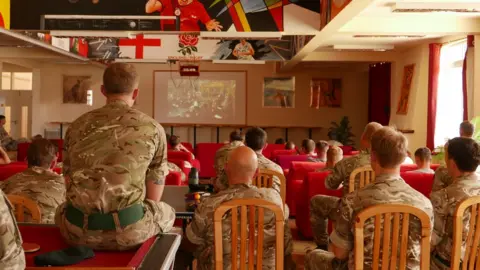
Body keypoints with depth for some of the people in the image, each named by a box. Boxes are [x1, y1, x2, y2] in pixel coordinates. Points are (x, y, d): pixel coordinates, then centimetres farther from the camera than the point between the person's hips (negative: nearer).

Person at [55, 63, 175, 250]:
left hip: (77, 229, 3)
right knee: (166, 213, 30)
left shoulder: (77, 126, 8)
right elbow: (153, 197, 7)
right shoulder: (152, 128, 1)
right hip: (128, 230, -2)